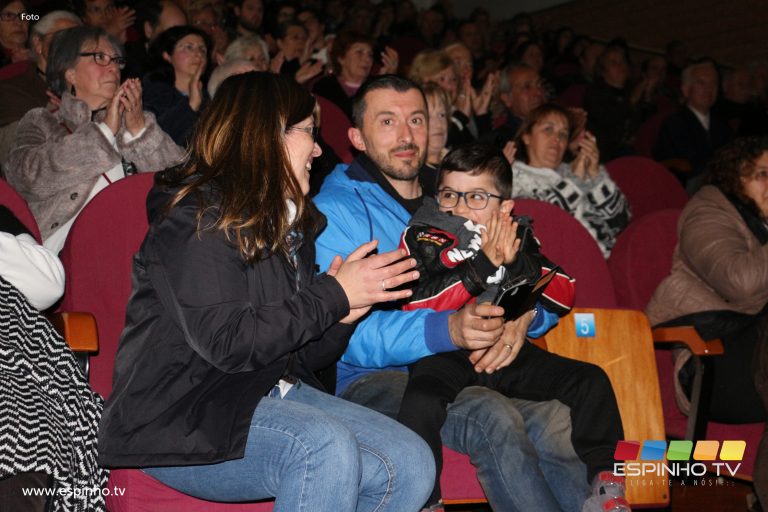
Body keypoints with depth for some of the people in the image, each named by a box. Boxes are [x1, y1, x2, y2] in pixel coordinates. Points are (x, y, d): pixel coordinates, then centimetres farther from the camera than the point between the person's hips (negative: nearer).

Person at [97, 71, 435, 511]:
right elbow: (226, 345, -22)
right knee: (325, 448, -34)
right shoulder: (196, 215, -11)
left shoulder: (292, 222, 15)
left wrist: (342, 317, -6)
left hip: (269, 394, 8)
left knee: (411, 465, -13)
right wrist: (333, 295, -15)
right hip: (181, 417, -8)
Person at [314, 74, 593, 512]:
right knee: (491, 416, -33)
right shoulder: (334, 210, -1)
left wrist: (518, 320, -9)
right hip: (374, 381, -4)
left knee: (557, 421, -27)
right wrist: (447, 330, -30)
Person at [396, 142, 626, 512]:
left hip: (509, 352, 4)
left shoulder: (517, 236, 10)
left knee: (591, 381, -6)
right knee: (421, 401, -34)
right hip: (446, 353, -4)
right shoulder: (423, 238, -1)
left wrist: (516, 262, -14)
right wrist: (484, 263, -21)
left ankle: (603, 479, 5)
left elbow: (564, 295, 4)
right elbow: (419, 305, -17)